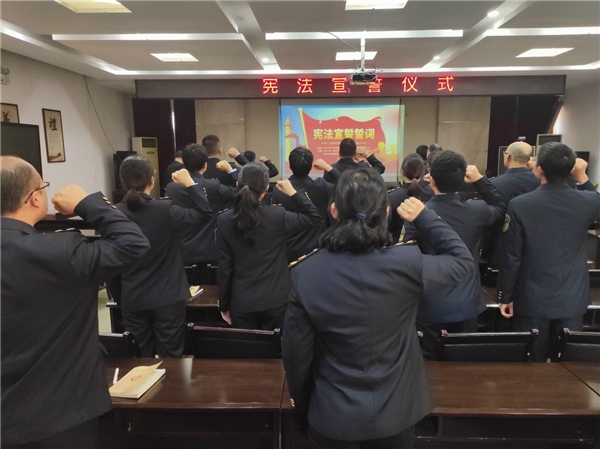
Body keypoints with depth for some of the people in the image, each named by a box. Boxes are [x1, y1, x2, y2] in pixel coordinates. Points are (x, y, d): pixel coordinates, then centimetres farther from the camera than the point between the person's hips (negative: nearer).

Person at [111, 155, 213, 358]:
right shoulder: (165, 210, -17)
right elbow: (205, 214, -9)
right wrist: (190, 183, -5)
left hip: (132, 300, 3)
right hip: (168, 298, -3)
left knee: (139, 359, 15)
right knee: (171, 356, 10)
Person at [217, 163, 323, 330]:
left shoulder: (224, 220, -7)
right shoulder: (277, 216, -12)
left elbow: (224, 267, -3)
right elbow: (315, 217, 2)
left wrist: (224, 305, 7)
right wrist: (293, 193, 5)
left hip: (241, 302, 1)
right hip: (275, 300, -1)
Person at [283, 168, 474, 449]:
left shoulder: (305, 273, -20)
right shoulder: (407, 263, -22)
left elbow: (295, 350, -10)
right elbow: (464, 261, -1)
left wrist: (301, 400, 8)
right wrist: (424, 217, 1)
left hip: (333, 415, 0)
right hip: (395, 412, 0)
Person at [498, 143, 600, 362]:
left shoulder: (519, 205, -17)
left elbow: (512, 258, -12)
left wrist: (505, 296, 0)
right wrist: (582, 177, 16)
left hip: (532, 300, -2)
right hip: (572, 300, 3)